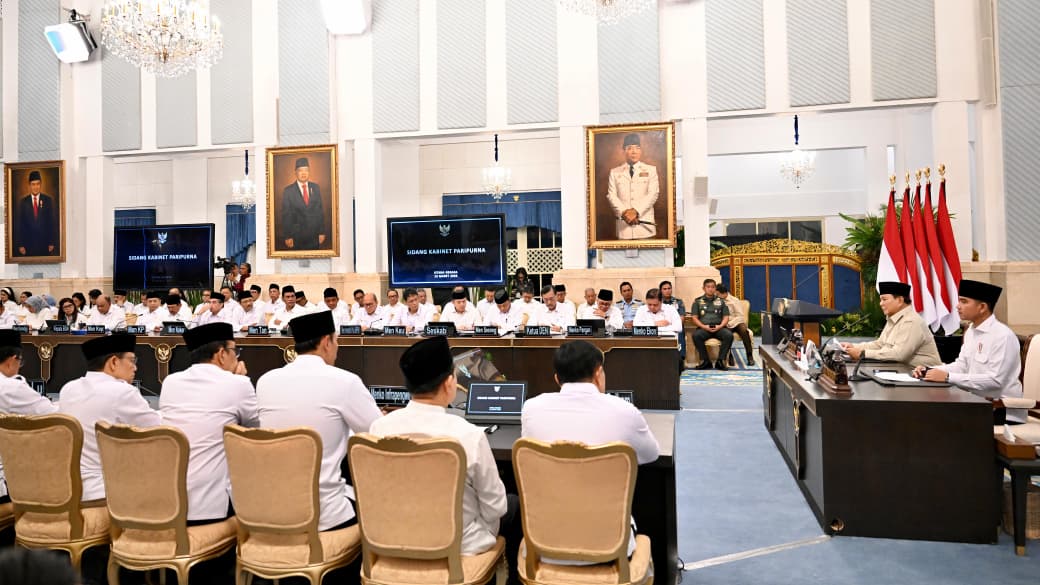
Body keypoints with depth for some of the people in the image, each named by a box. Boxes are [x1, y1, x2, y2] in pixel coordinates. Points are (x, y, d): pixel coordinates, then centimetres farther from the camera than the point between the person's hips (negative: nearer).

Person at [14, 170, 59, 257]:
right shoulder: (22, 202, 5)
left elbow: (53, 222, 1)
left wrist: (52, 243, -4)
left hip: (45, 243, -1)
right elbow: (20, 224, 4)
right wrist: (20, 245, -2)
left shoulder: (49, 200, 2)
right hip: (28, 244, 1)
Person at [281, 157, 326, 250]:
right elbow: (286, 215, -3)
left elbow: (320, 211, 6)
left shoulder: (315, 187, 5)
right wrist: (287, 237, -7)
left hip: (314, 236, 2)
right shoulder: (288, 191, -4)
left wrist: (322, 232, 2)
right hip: (297, 236, -2)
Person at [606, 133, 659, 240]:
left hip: (644, 222, 0)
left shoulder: (651, 170, 11)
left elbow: (653, 194, -1)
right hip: (623, 223, 1)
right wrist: (624, 212, -13)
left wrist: (636, 211, -14)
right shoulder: (615, 172, 13)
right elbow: (611, 196, 4)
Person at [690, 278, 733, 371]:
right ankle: (705, 360, -20)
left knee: (729, 335, -31)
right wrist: (704, 327, -11)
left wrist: (720, 326, -9)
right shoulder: (697, 301, 13)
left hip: (718, 328, 1)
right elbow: (695, 318, 6)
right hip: (704, 328, -1)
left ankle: (721, 360, -19)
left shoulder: (721, 301, 17)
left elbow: (726, 317, 12)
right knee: (696, 335, -34)